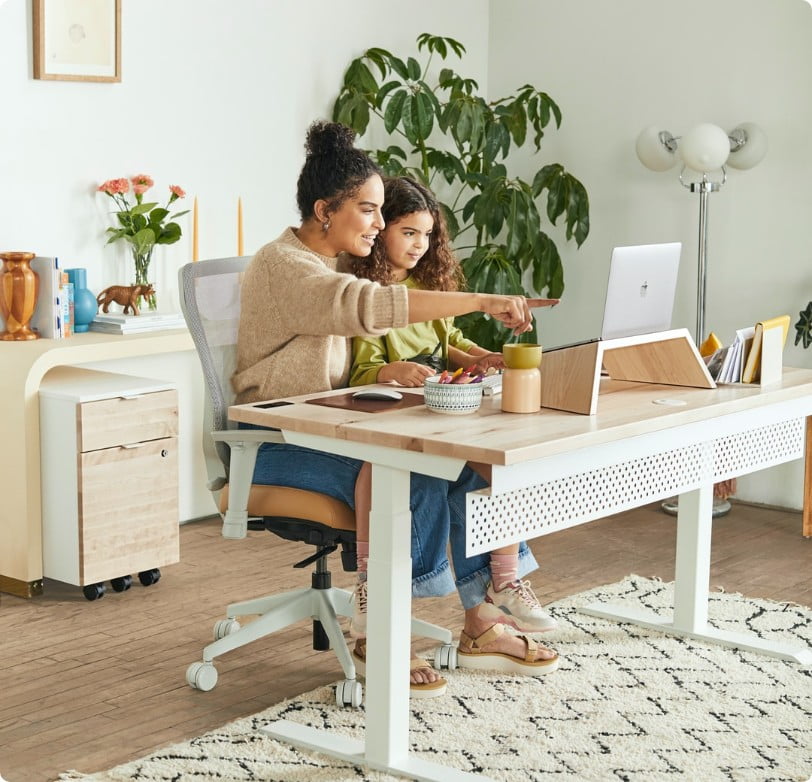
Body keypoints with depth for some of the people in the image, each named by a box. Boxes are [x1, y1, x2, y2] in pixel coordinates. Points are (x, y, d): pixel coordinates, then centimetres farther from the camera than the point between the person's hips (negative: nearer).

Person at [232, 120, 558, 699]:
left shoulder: (340, 264, 15)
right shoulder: (284, 266, -16)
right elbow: (370, 306, -34)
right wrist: (482, 301, -37)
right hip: (279, 441, -8)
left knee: (467, 459, -12)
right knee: (410, 476, -30)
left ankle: (481, 623, -8)